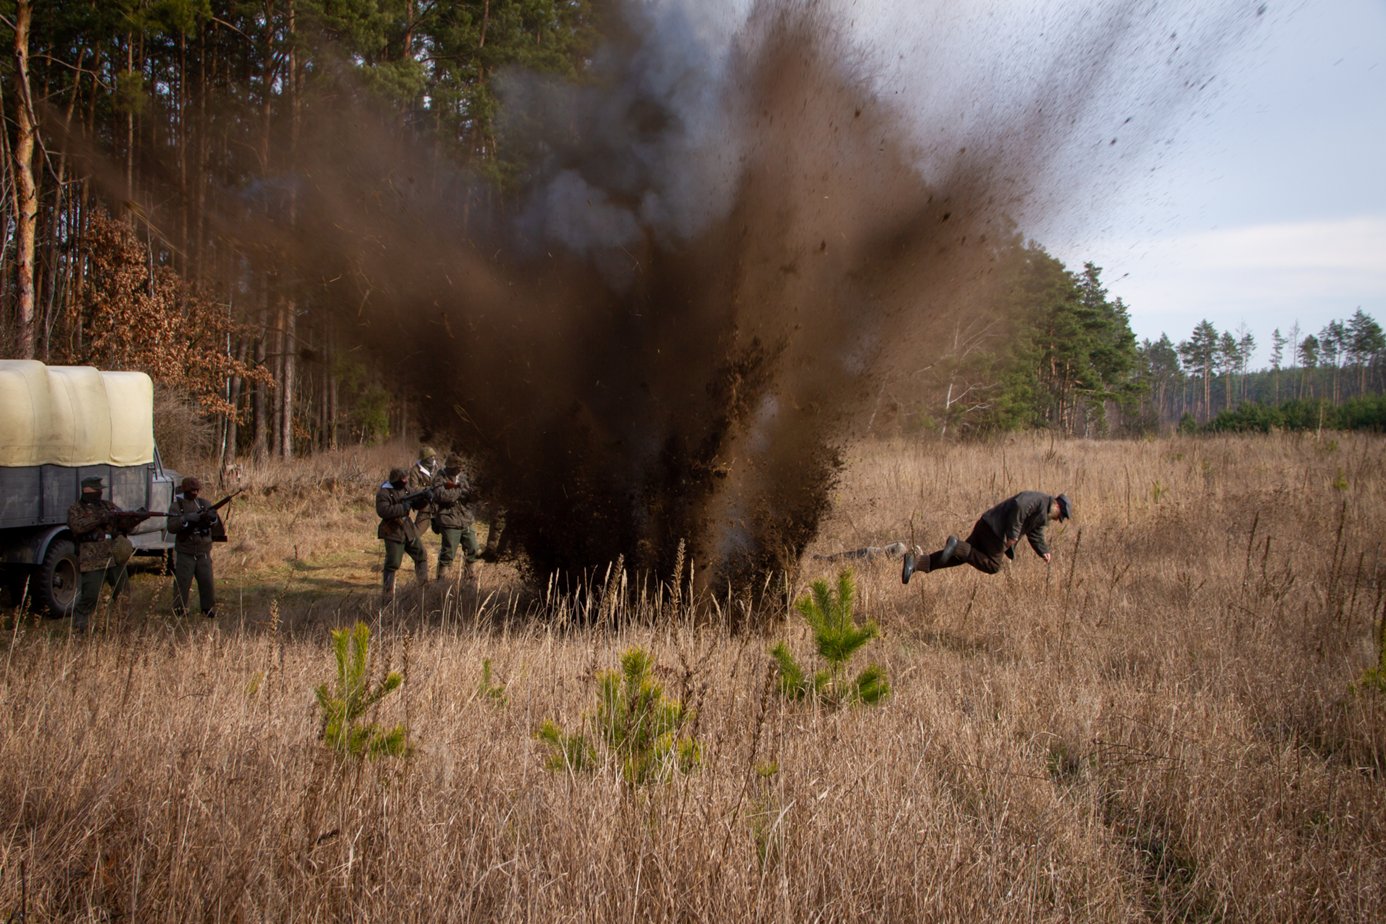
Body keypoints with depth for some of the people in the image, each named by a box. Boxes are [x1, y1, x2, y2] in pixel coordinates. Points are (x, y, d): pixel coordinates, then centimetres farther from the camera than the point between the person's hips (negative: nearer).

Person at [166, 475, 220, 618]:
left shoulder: (204, 503, 6)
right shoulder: (177, 505, -2)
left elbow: (219, 527, 3)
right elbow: (171, 527, -15)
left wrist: (213, 518, -19)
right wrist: (187, 519, -28)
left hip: (203, 552, 3)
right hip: (184, 553, -3)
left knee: (207, 582, 3)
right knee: (182, 582, -1)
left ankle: (209, 610, 15)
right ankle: (179, 611, 11)